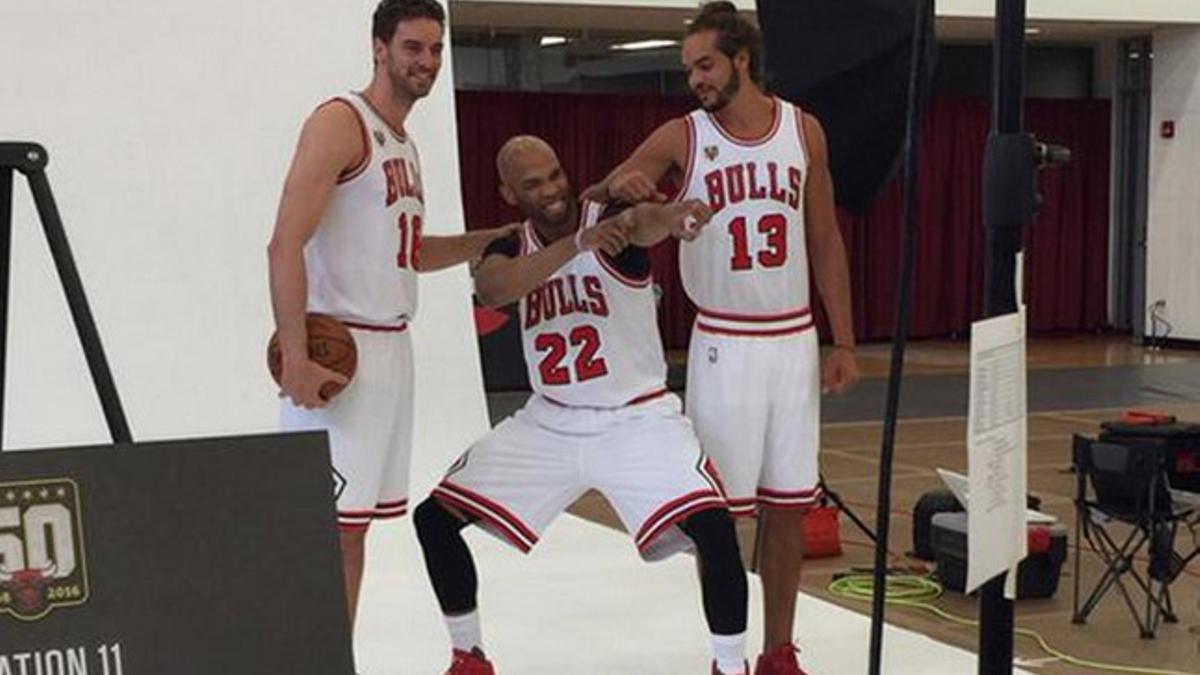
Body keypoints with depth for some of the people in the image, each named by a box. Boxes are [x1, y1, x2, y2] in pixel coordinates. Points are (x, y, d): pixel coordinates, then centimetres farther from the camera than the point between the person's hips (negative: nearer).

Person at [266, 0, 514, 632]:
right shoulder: (340, 123, -10)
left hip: (390, 348, 9)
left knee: (355, 525, 12)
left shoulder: (402, 143, 17)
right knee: (331, 526, -8)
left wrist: (498, 237, 21)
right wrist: (294, 358, -26)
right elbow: (285, 244, -19)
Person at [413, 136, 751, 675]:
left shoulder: (610, 222, -12)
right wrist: (578, 242, -43)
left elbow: (644, 221, -40)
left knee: (713, 527, -25)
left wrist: (669, 217, -66)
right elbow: (490, 290, -27)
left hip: (636, 420, -4)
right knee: (434, 518, 0)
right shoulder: (510, 250, -1)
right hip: (548, 423, 4)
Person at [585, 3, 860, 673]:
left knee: (789, 504, 7)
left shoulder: (804, 130, 4)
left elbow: (826, 241, 8)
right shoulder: (682, 138, -4)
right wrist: (620, 186, -31)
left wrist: (845, 343, 5)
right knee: (720, 507, 1)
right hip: (723, 346, -2)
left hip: (795, 341, 2)